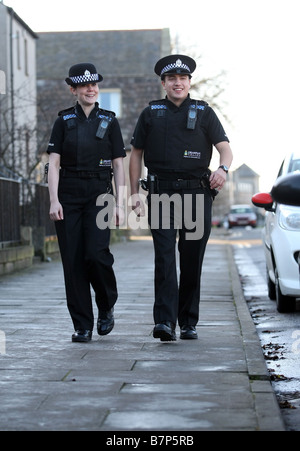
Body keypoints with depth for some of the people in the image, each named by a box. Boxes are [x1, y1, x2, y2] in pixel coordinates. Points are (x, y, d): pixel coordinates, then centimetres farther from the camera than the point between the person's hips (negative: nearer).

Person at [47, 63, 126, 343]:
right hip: (68, 196, 1)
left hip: (99, 194, -1)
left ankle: (107, 306, 10)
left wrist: (119, 204, -1)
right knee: (73, 261, -2)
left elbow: (118, 166, 6)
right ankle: (82, 326, 6)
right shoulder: (64, 121, 7)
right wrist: (54, 200, -10)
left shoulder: (109, 121, 7)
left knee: (96, 253, -17)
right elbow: (54, 164, 2)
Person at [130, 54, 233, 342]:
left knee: (192, 261, 5)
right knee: (164, 258, -11)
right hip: (161, 193, 0)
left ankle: (189, 322, 15)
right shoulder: (151, 113, 11)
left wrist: (223, 168, -22)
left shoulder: (204, 112, 10)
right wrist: (134, 193, 4)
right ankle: (165, 323, -17)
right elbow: (136, 154, 13)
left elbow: (225, 148, 1)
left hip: (197, 193, 1)